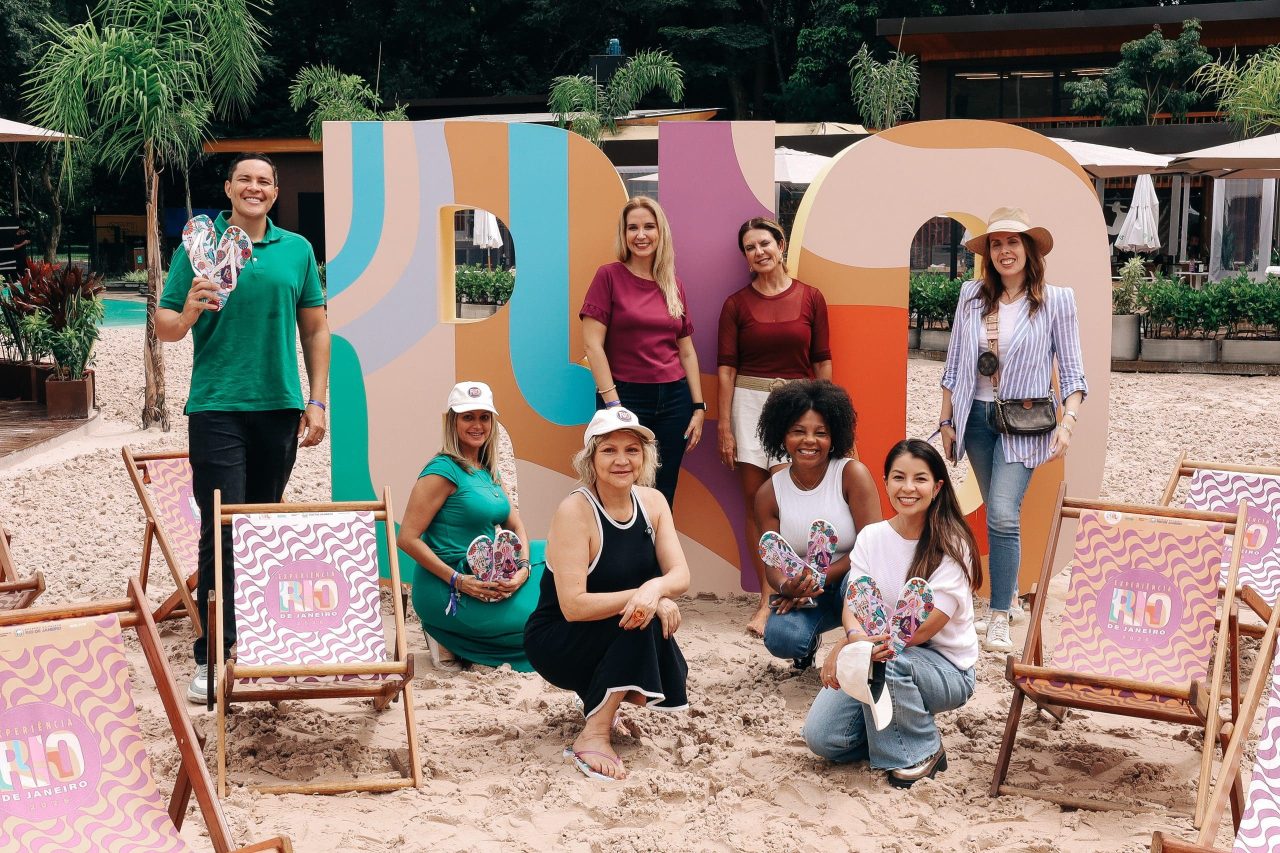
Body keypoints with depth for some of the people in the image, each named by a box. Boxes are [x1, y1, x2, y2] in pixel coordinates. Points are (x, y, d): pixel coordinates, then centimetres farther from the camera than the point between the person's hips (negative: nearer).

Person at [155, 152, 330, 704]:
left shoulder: (297, 250, 9)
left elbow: (315, 328, 11)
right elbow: (163, 325, -1)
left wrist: (316, 400, 5)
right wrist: (187, 314, -23)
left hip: (280, 408, 3)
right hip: (217, 407, -3)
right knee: (222, 530, -7)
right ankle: (212, 656, -1)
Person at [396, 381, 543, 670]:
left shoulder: (488, 472, 13)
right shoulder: (443, 470, -13)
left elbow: (516, 527, 10)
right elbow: (407, 539, -18)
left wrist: (523, 568, -11)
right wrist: (458, 581, -23)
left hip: (485, 578, 8)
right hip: (447, 590, -8)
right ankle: (451, 640, 1)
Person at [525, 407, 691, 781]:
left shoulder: (652, 501, -3)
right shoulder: (574, 511, -23)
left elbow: (680, 575, -11)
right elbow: (573, 605, -28)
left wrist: (656, 588, -35)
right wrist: (644, 595, -34)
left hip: (617, 639, 7)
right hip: (556, 643, -6)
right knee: (641, 618, -30)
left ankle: (600, 694, 13)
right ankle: (594, 736, -24)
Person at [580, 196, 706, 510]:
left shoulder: (674, 285, 10)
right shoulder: (609, 276, -3)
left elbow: (686, 351, 13)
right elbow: (593, 345, -8)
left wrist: (698, 407, 7)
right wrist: (612, 404, -13)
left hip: (674, 399, 4)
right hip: (627, 398, -4)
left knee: (663, 497, 8)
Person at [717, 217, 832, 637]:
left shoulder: (810, 298, 4)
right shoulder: (737, 303, 4)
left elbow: (821, 361, 6)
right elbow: (726, 366, 1)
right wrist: (724, 426, -3)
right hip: (749, 401, 1)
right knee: (755, 502, 0)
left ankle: (768, 601, -5)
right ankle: (769, 595, 8)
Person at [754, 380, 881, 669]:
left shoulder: (852, 474, -15)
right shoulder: (769, 494, -5)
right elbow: (773, 563, -4)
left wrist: (817, 579, -24)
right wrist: (787, 586, -29)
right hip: (803, 597, 3)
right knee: (780, 639, -27)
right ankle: (810, 640, 13)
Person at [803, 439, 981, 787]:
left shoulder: (951, 545, -14)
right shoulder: (871, 537, 1)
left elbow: (925, 627, -21)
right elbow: (854, 605, -8)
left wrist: (845, 647, -28)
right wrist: (856, 637, -34)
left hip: (945, 666, -4)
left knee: (882, 662, -37)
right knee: (821, 737, -16)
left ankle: (922, 751, -10)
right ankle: (892, 732, 14)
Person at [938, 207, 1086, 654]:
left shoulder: (1056, 300, -3)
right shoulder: (972, 295, 3)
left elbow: (1072, 370, -3)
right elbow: (953, 363, 8)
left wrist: (1068, 422, -15)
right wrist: (946, 421, 7)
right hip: (976, 416, 3)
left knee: (1003, 514, -16)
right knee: (1000, 515, 13)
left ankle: (998, 618, -10)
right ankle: (1009, 598, 27)